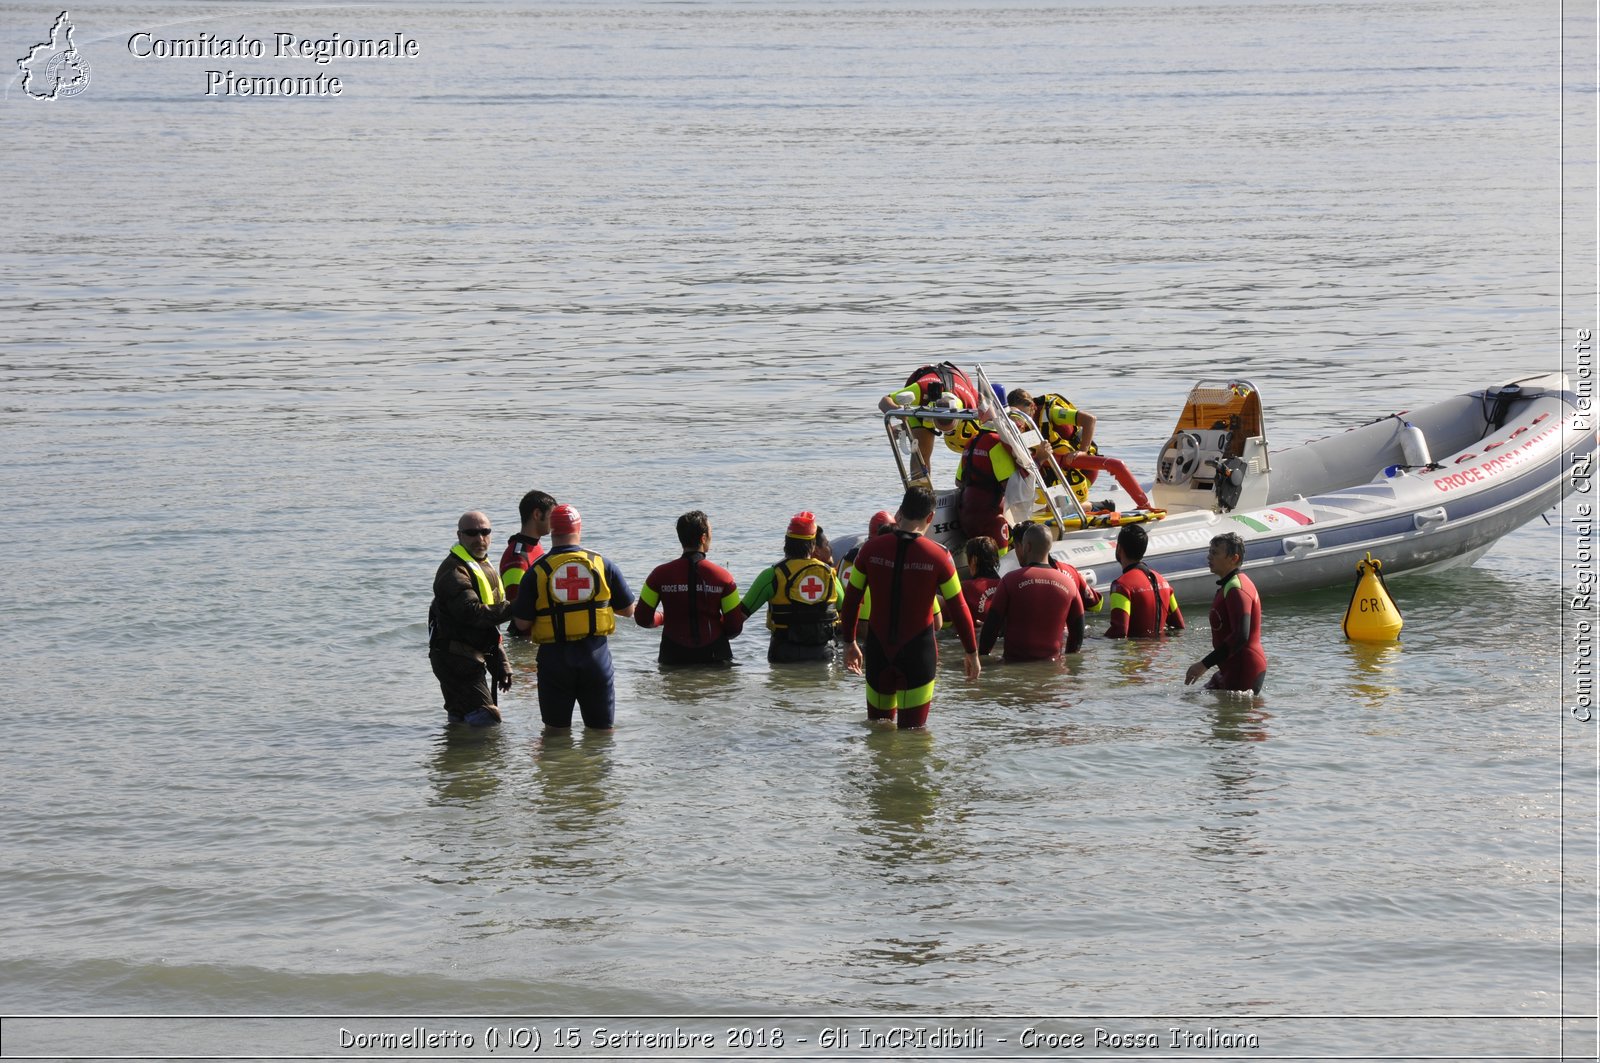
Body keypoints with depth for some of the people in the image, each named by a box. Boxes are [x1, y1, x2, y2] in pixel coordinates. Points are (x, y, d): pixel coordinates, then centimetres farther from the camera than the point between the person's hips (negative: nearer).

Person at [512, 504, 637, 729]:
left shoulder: (538, 570, -5)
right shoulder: (601, 564, -1)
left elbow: (522, 623, -5)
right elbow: (628, 610, 6)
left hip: (554, 657, -1)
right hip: (596, 654, 1)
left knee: (556, 731, 8)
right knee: (602, 729, 9)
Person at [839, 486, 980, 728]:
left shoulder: (871, 549, -3)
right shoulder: (938, 556, -9)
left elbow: (851, 601, 5)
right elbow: (958, 610, -3)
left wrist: (849, 643, 18)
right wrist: (972, 653, 9)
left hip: (878, 648, 2)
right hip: (919, 649, -2)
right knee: (913, 729, 2)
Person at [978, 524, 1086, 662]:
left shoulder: (1011, 580, -2)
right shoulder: (1068, 584, 8)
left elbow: (991, 626, -1)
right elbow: (1078, 634, 15)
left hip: (1015, 661, -3)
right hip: (1052, 663, 3)